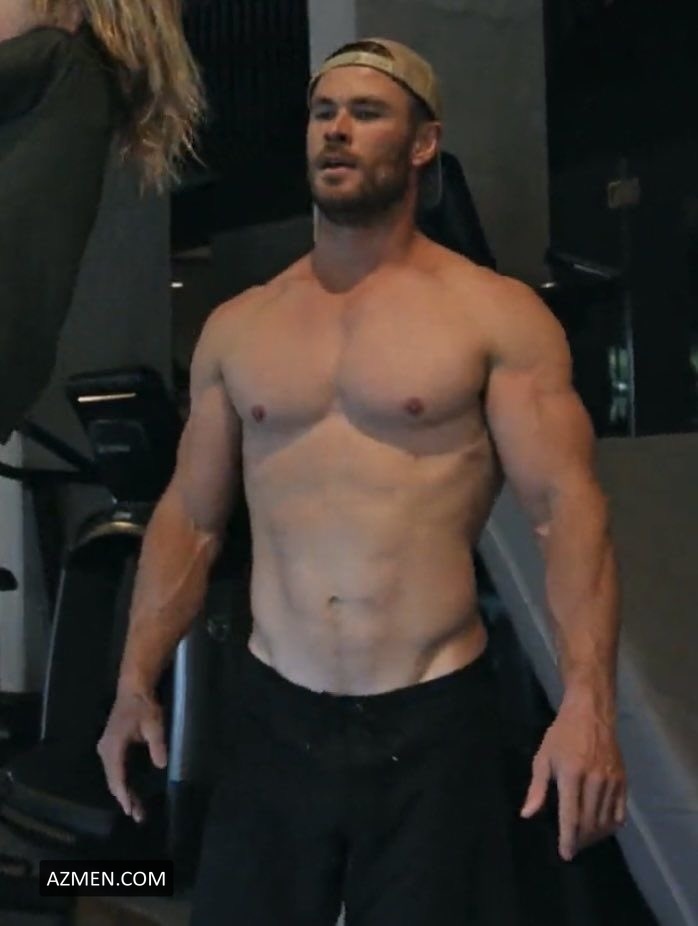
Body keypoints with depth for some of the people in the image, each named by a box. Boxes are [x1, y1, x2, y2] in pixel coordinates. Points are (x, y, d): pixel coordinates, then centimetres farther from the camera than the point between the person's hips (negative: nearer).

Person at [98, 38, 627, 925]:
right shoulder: (236, 327, 9)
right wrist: (136, 684, 6)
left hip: (435, 722, -3)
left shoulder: (498, 315, -2)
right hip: (272, 719, 3)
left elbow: (567, 506, -9)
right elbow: (191, 516, 13)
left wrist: (586, 701, -21)